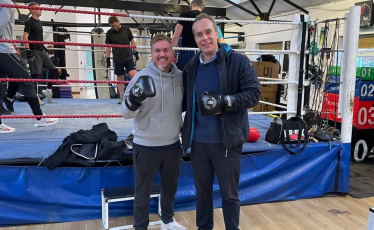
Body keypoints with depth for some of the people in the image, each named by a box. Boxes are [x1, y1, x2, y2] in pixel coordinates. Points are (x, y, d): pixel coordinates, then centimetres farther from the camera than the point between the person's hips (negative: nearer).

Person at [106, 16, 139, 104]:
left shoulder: (126, 29, 0)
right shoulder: (109, 33, 0)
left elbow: (132, 41, 8)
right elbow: (108, 46, 6)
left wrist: (136, 52, 5)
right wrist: (108, 58, 4)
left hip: (128, 57, -1)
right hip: (117, 59, 1)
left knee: (133, 74, -14)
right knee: (120, 78, 6)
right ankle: (121, 97, 13)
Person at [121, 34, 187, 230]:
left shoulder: (180, 77, -1)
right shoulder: (142, 77, -14)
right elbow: (126, 113, -15)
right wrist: (134, 100, -34)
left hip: (173, 144, 5)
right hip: (146, 146, -5)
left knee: (170, 187, 22)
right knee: (143, 192, 10)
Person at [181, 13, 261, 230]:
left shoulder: (238, 61, -8)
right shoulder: (191, 67, 6)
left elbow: (253, 94, -13)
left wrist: (224, 101, -24)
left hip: (226, 141, -4)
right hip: (198, 141, 4)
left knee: (229, 194, 13)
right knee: (202, 190, 19)